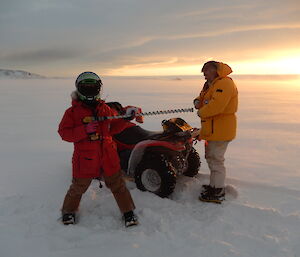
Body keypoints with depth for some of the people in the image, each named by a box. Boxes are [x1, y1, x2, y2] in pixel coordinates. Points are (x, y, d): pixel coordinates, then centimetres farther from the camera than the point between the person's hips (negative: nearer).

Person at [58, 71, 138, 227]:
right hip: (84, 159, -2)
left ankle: (128, 212, 28)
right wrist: (84, 130, -22)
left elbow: (113, 127, 16)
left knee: (118, 185, 11)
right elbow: (64, 132, -9)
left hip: (108, 157, 3)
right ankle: (68, 211, 41)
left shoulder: (105, 109, 9)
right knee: (78, 187, 14)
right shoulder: (72, 112, -3)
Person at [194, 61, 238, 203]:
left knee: (216, 160, -5)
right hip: (212, 129, 11)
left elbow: (215, 106, -29)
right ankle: (214, 185, 36)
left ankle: (217, 193, 5)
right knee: (211, 157, 21)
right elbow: (203, 98, 23)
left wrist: (201, 113, -13)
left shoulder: (224, 83, -17)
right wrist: (198, 101, -1)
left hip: (220, 129, -11)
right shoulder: (211, 84, 17)